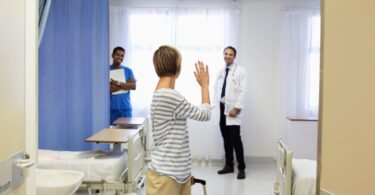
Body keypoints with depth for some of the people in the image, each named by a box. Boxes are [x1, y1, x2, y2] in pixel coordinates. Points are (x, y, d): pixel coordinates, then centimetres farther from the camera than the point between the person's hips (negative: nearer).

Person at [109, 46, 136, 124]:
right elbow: (108, 88, -11)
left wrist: (117, 83, -9)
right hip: (111, 108, -2)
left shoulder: (128, 71, 11)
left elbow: (133, 86, -2)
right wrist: (125, 85, -6)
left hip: (126, 108, 3)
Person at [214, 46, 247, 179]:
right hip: (221, 108, 6)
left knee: (235, 139, -10)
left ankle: (241, 168, -1)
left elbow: (242, 91, -10)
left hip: (232, 109, -6)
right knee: (226, 139, 10)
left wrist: (236, 108, -17)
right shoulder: (220, 72, 17)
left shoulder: (241, 71, -2)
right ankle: (229, 165, 19)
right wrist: (217, 105, 4)